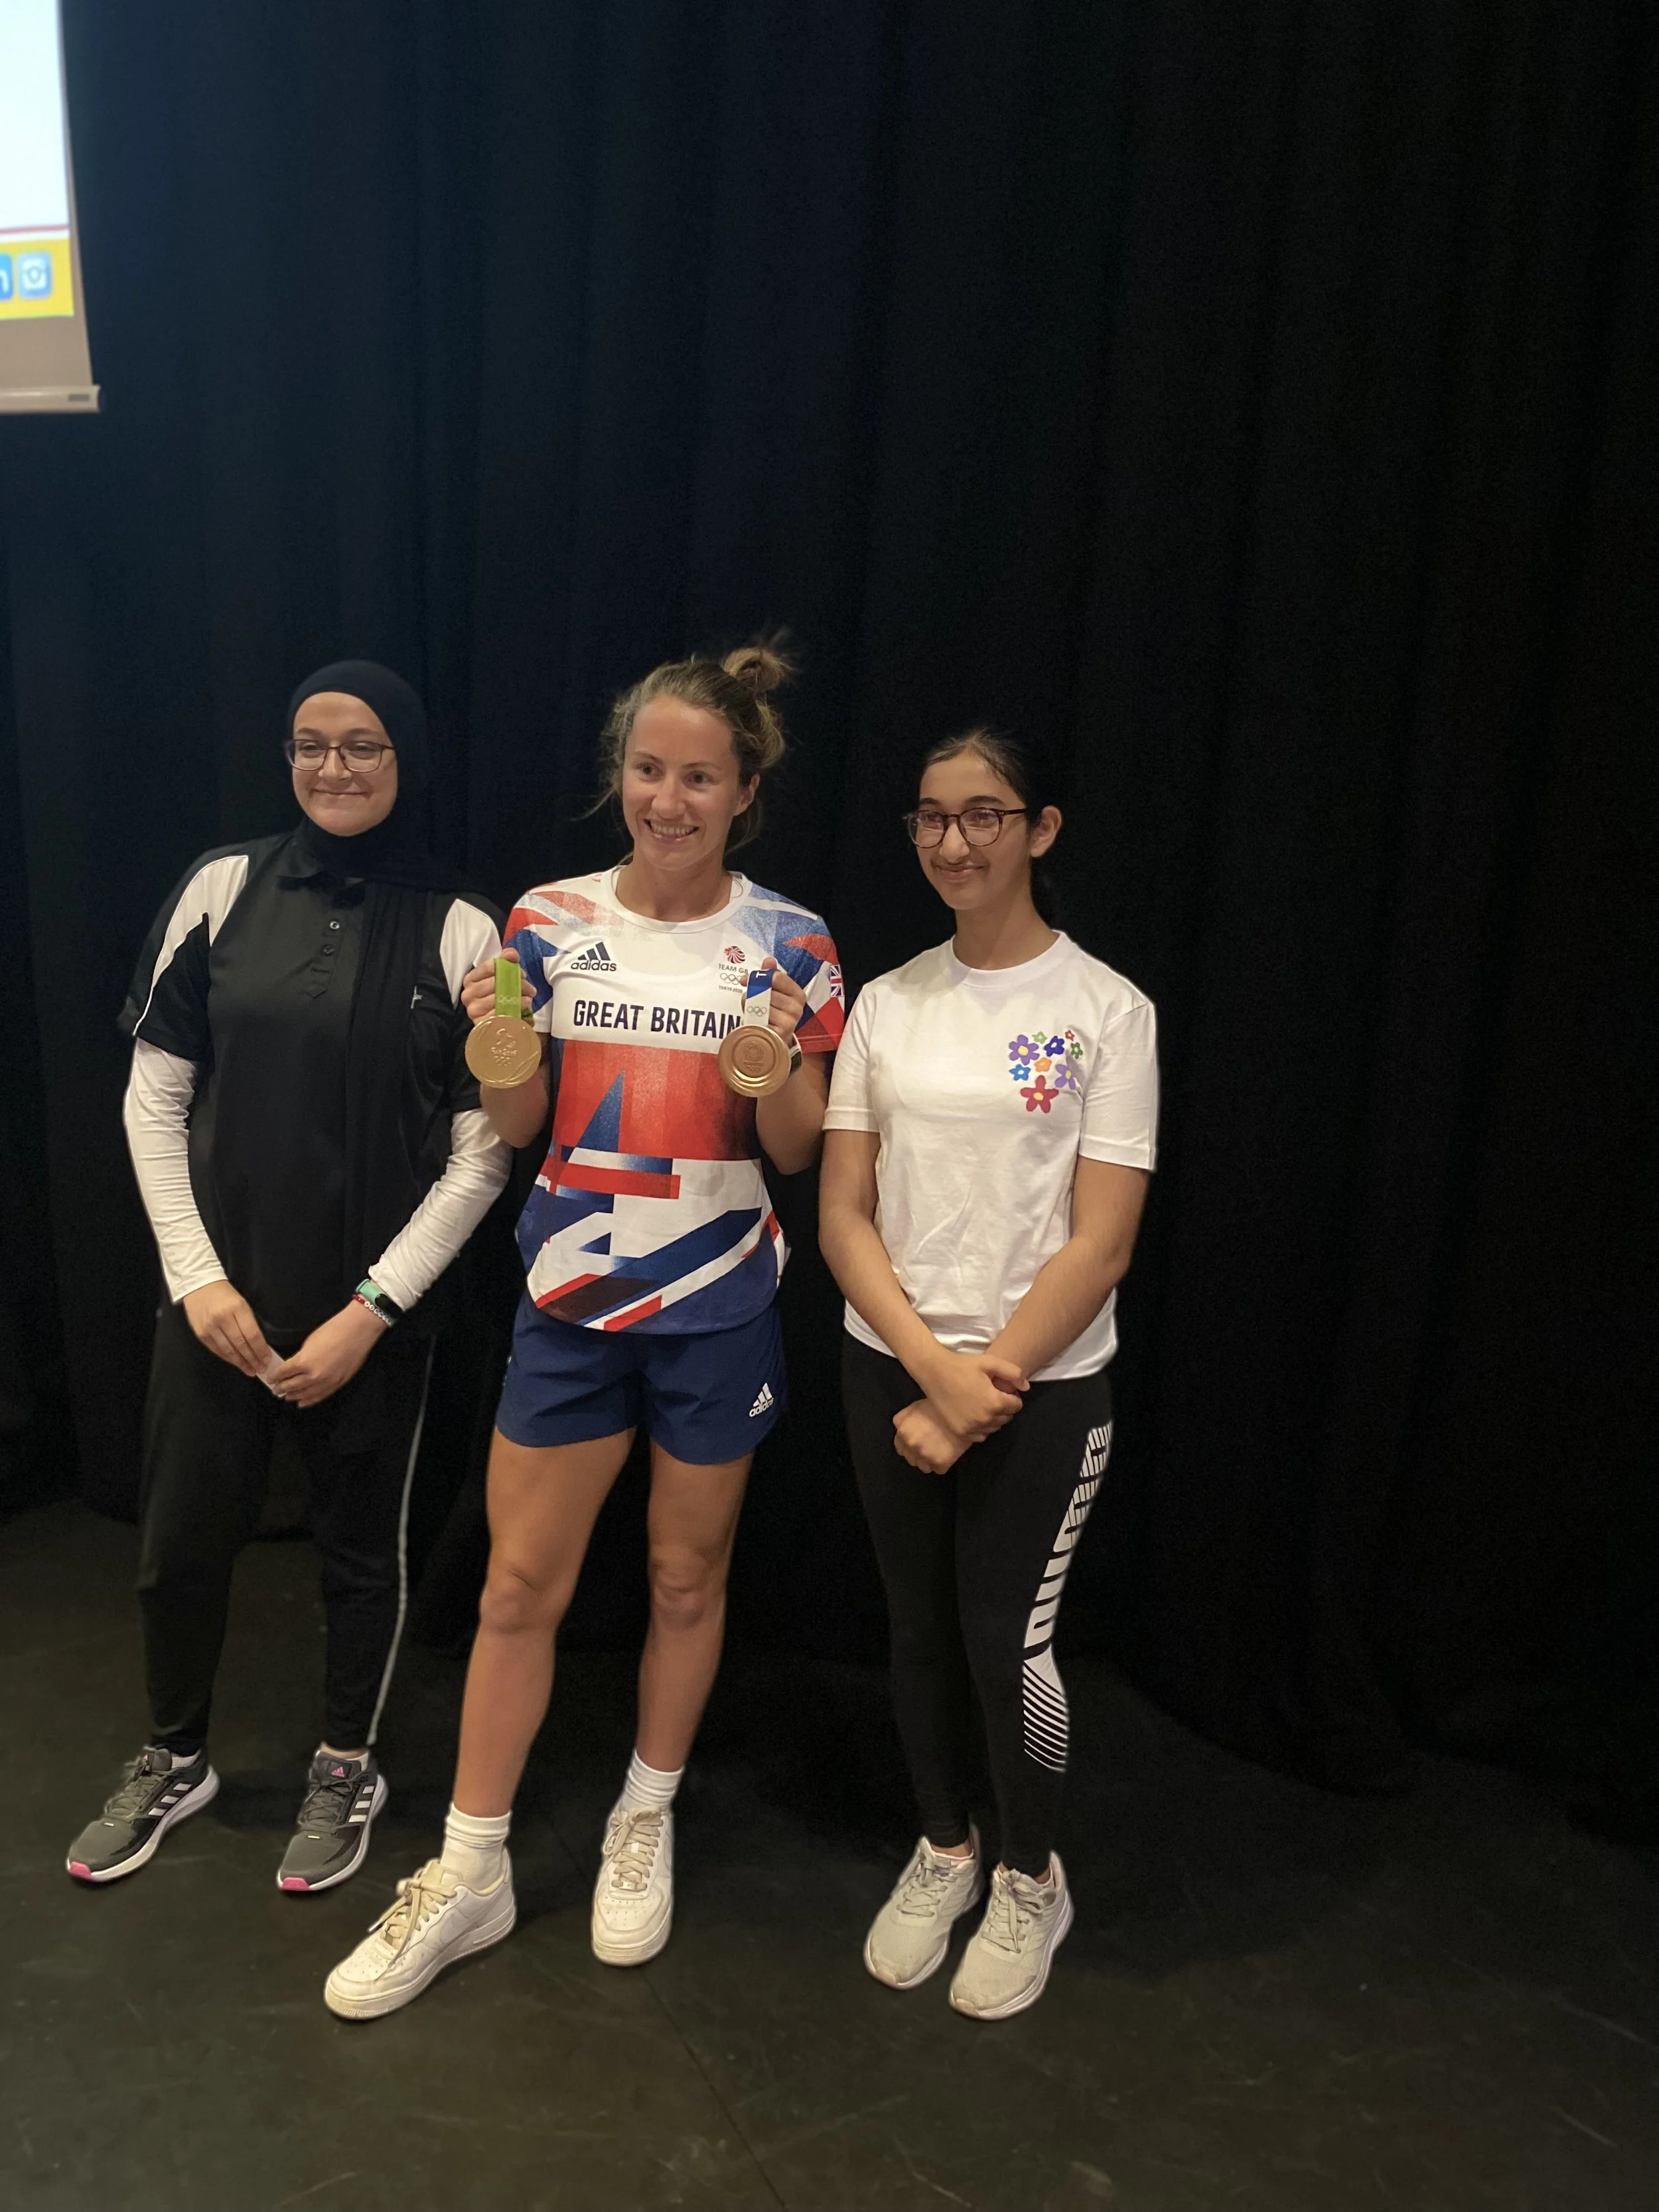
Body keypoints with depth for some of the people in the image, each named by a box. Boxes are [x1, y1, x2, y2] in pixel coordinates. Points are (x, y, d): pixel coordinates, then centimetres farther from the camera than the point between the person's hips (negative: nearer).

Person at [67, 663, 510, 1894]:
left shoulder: (458, 929, -7)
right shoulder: (225, 888, -1)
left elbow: (483, 1152, -8)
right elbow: (155, 1100, 2)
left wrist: (371, 1309, -10)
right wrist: (197, 1274, -5)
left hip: (376, 1306, -2)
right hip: (219, 1291, 2)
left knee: (363, 1546, 13)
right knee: (182, 1537, 13)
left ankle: (349, 1771, 38)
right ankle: (175, 1764, 41)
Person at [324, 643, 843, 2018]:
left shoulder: (786, 947, -5)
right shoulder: (550, 923, -2)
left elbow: (796, 1152, -2)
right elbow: (518, 1126, 4)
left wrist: (775, 1070, -23)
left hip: (716, 1309, -1)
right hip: (571, 1299, 1)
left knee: (686, 1580, 14)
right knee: (519, 1589, 8)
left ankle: (646, 1827, 39)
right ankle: (470, 1876, 28)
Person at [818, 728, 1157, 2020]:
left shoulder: (1106, 1009, -8)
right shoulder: (887, 1004, 2)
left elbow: (1101, 1245, -11)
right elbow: (844, 1213, 0)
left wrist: (980, 1394, -13)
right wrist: (932, 1365, -13)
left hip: (1043, 1389, -3)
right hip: (893, 1368, 4)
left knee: (1010, 1644, 6)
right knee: (922, 1626, 15)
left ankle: (1032, 1880, 34)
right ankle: (944, 1850, 41)